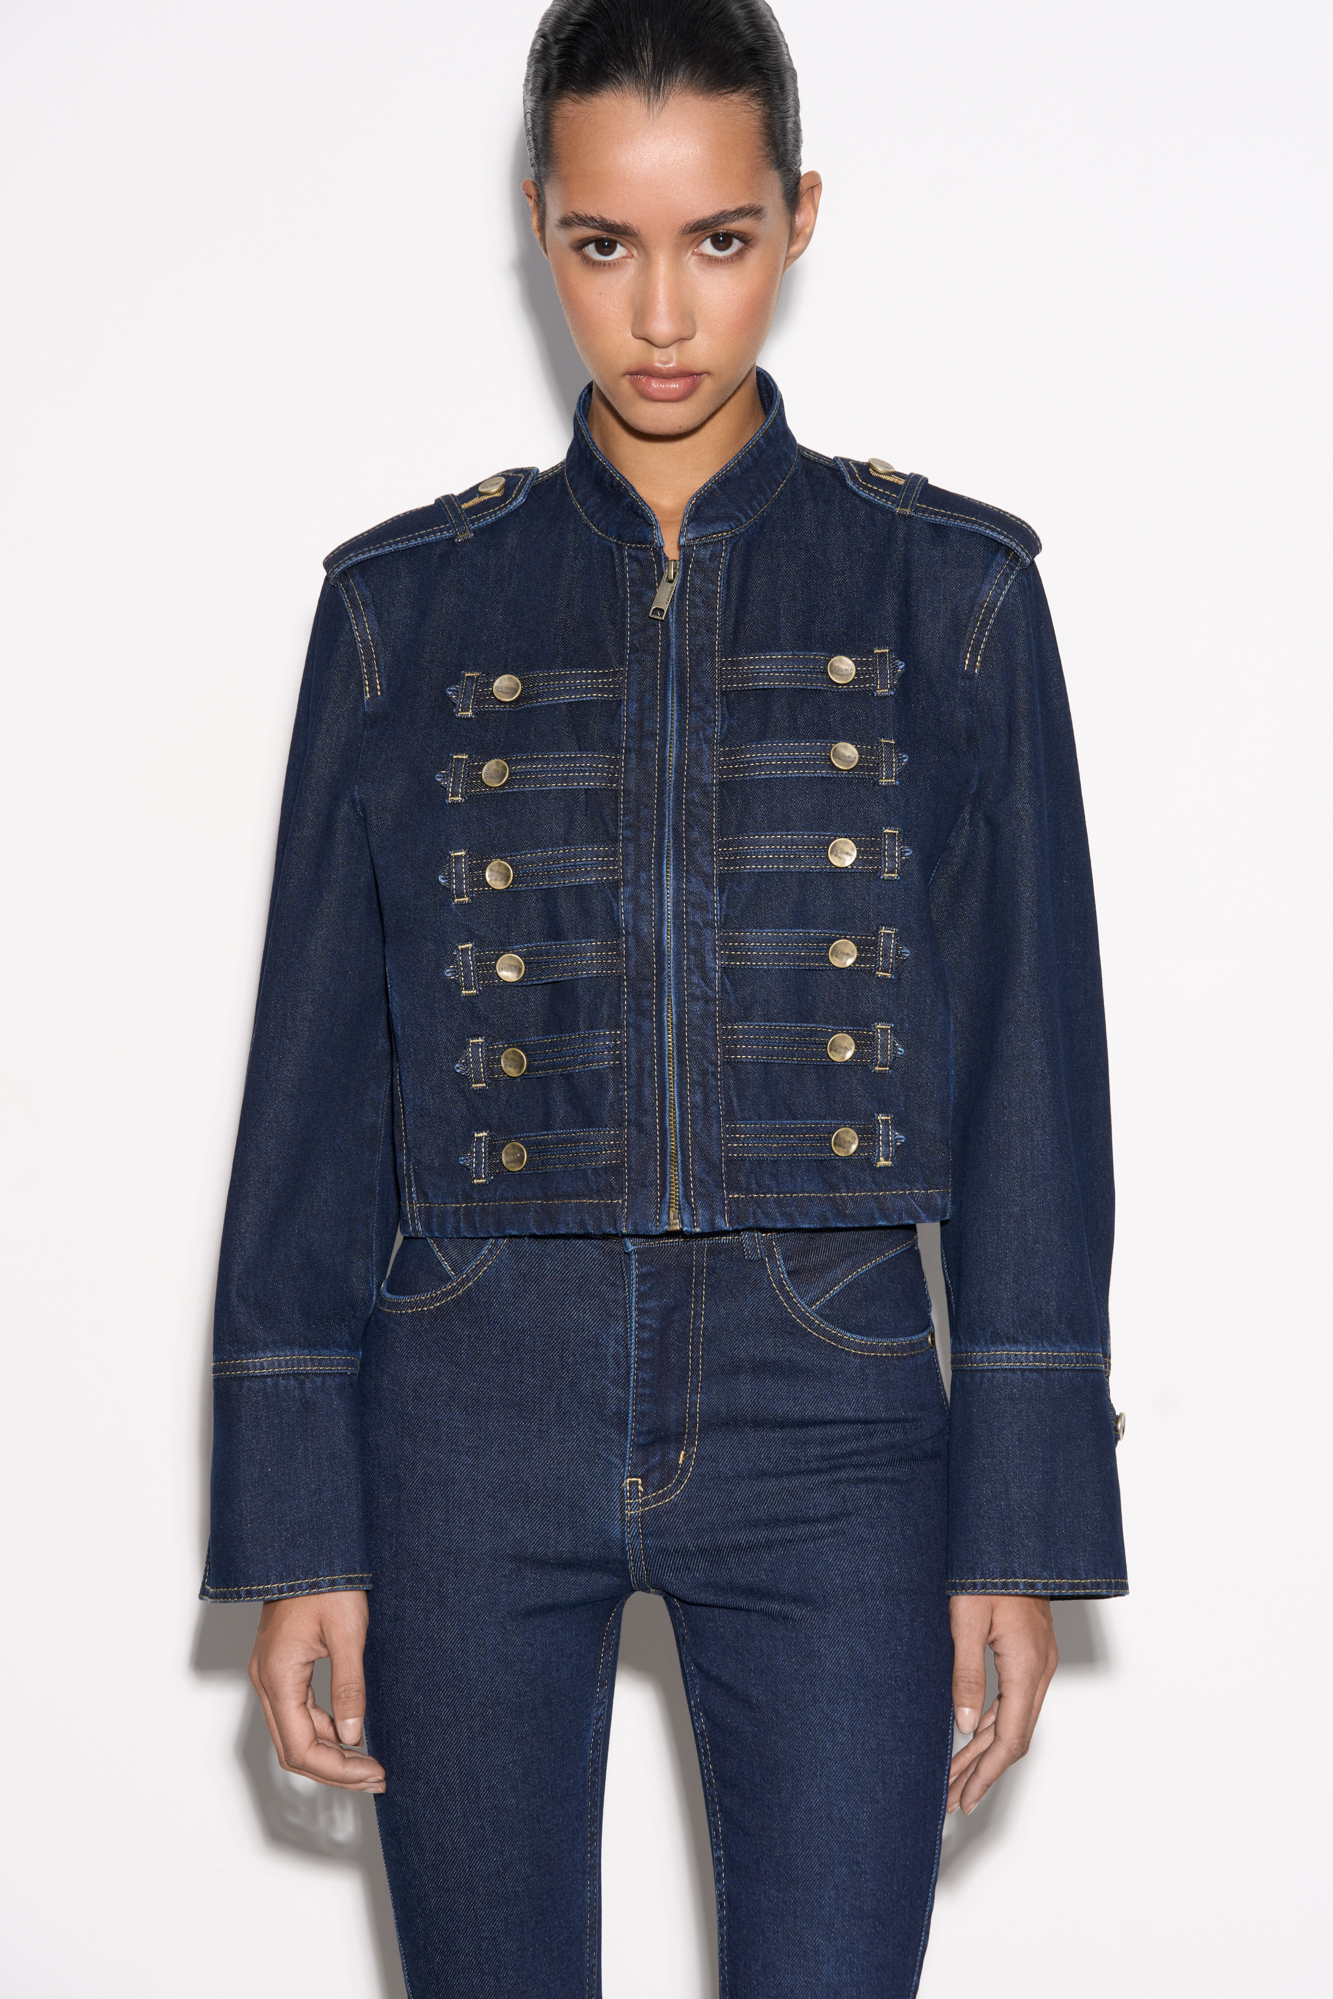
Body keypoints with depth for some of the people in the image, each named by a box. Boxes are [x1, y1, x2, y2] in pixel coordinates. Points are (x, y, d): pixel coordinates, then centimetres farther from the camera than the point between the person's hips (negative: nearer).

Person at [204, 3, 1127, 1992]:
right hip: (476, 1424, 1)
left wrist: (1025, 1525, 0)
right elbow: (314, 1083, 6)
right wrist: (295, 1529, 1)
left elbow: (1032, 1075, 3)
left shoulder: (952, 589, 4)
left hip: (828, 1417, 0)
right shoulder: (407, 602, 5)